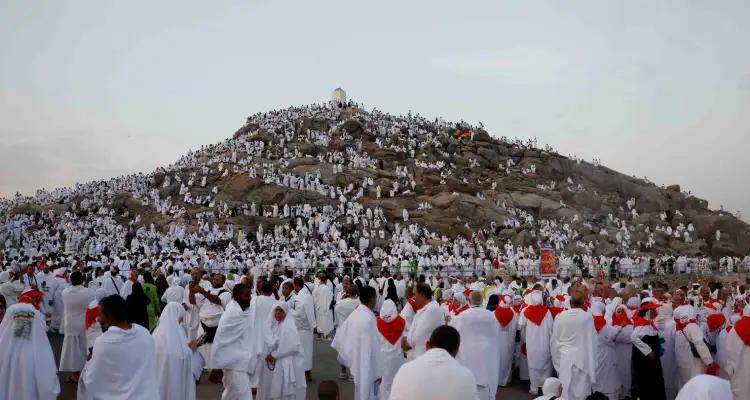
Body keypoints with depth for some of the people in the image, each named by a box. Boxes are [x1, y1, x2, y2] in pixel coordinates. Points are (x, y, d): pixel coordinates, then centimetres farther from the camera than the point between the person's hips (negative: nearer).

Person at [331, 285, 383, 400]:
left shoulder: (354, 314, 2)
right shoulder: (368, 318, -24)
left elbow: (340, 335, 11)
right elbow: (373, 348, -23)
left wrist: (350, 359, 19)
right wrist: (378, 372, -17)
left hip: (357, 366, 9)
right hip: (368, 368, -8)